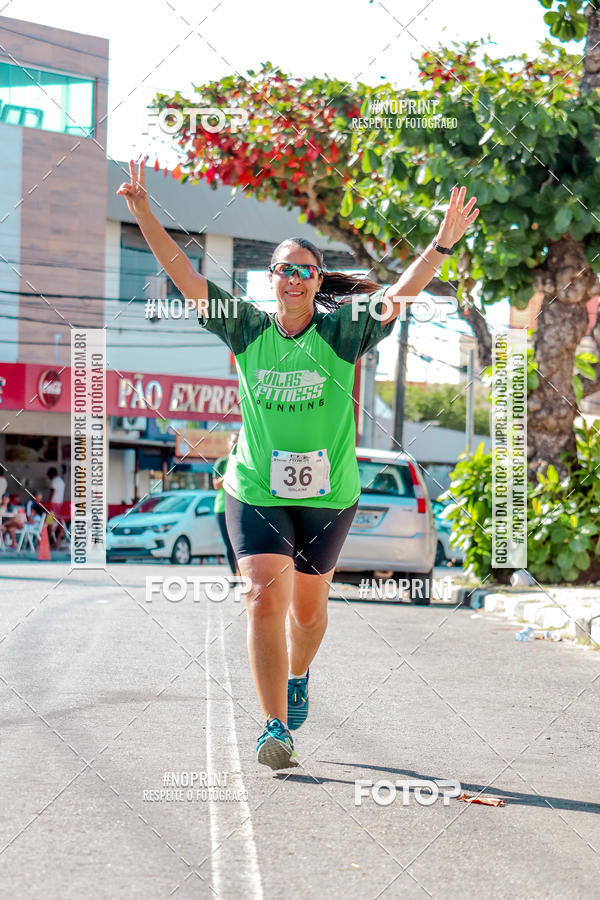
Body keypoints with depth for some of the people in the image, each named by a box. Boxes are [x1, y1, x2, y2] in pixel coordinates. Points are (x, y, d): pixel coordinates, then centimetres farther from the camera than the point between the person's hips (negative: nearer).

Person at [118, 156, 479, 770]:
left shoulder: (341, 331, -6)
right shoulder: (246, 327, -2)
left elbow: (397, 295, -18)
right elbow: (182, 274, -5)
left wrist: (443, 244, -31)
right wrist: (143, 212, -13)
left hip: (327, 494, 0)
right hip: (256, 492, 0)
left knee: (308, 608, 15)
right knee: (266, 600, -14)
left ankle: (297, 677, 48)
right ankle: (276, 727, -11)